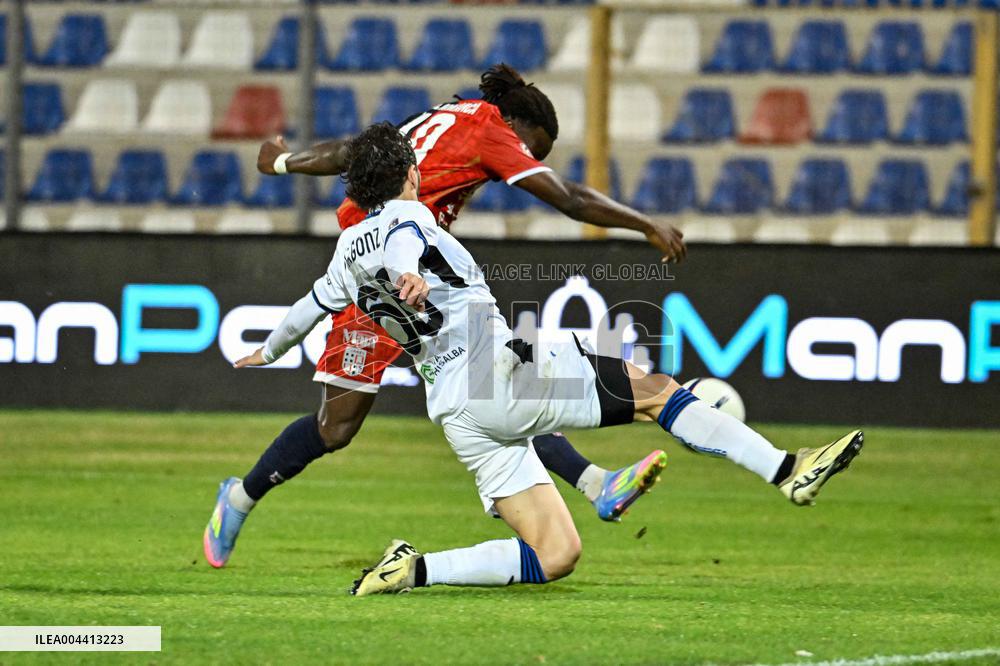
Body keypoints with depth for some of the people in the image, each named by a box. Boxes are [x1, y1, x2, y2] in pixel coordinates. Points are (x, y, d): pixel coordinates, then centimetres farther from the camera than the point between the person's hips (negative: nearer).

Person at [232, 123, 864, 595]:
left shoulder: (349, 249, 22)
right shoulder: (405, 214, 1)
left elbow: (313, 304, 40)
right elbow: (401, 244, -24)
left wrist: (268, 352, 60)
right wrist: (408, 275, -48)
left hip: (453, 407, 8)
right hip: (496, 374, -8)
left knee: (555, 555, 5)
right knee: (655, 388, -2)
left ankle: (414, 570, -9)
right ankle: (787, 470, -13)